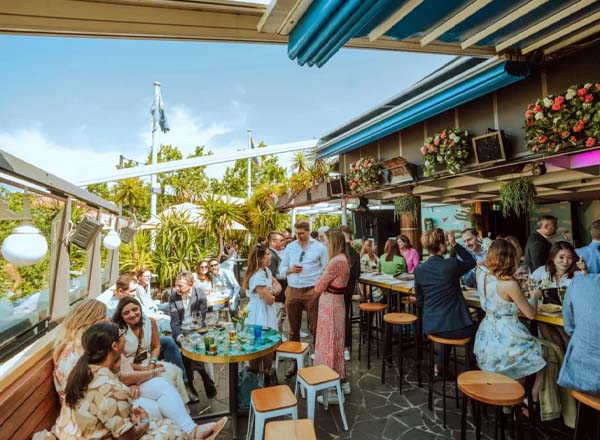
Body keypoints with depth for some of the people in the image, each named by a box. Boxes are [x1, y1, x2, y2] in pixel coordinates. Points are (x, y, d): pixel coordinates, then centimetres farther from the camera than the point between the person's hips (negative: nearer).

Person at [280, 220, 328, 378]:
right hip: (292, 291, 3)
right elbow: (281, 269, 10)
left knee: (315, 328, 4)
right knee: (293, 328, 13)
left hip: (312, 291, -3)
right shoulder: (289, 247, 8)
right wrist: (290, 270, -11)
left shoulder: (320, 247, 0)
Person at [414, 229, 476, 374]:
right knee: (475, 329, 29)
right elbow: (472, 262, 6)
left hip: (430, 327, 4)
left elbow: (419, 301, 4)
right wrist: (455, 244, 2)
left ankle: (441, 366, 42)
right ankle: (468, 370, 34)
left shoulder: (419, 269, -5)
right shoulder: (452, 264, -16)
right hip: (453, 327, -4)